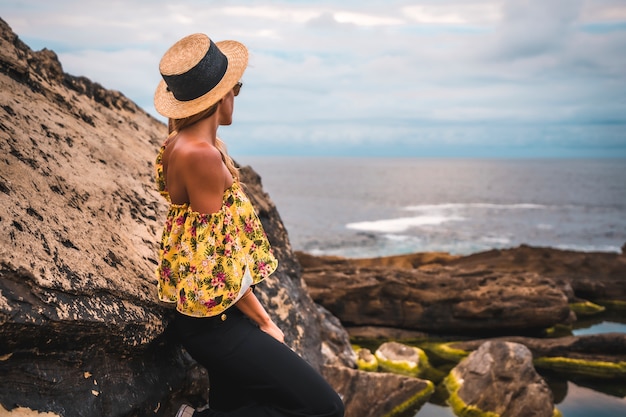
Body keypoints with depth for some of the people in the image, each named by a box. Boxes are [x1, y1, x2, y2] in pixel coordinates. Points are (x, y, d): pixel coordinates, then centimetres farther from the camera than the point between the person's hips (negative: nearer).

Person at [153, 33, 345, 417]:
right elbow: (217, 261, -21)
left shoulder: (181, 144, 7)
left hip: (218, 316, 10)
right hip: (216, 323, -10)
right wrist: (265, 323, -10)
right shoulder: (202, 156, -23)